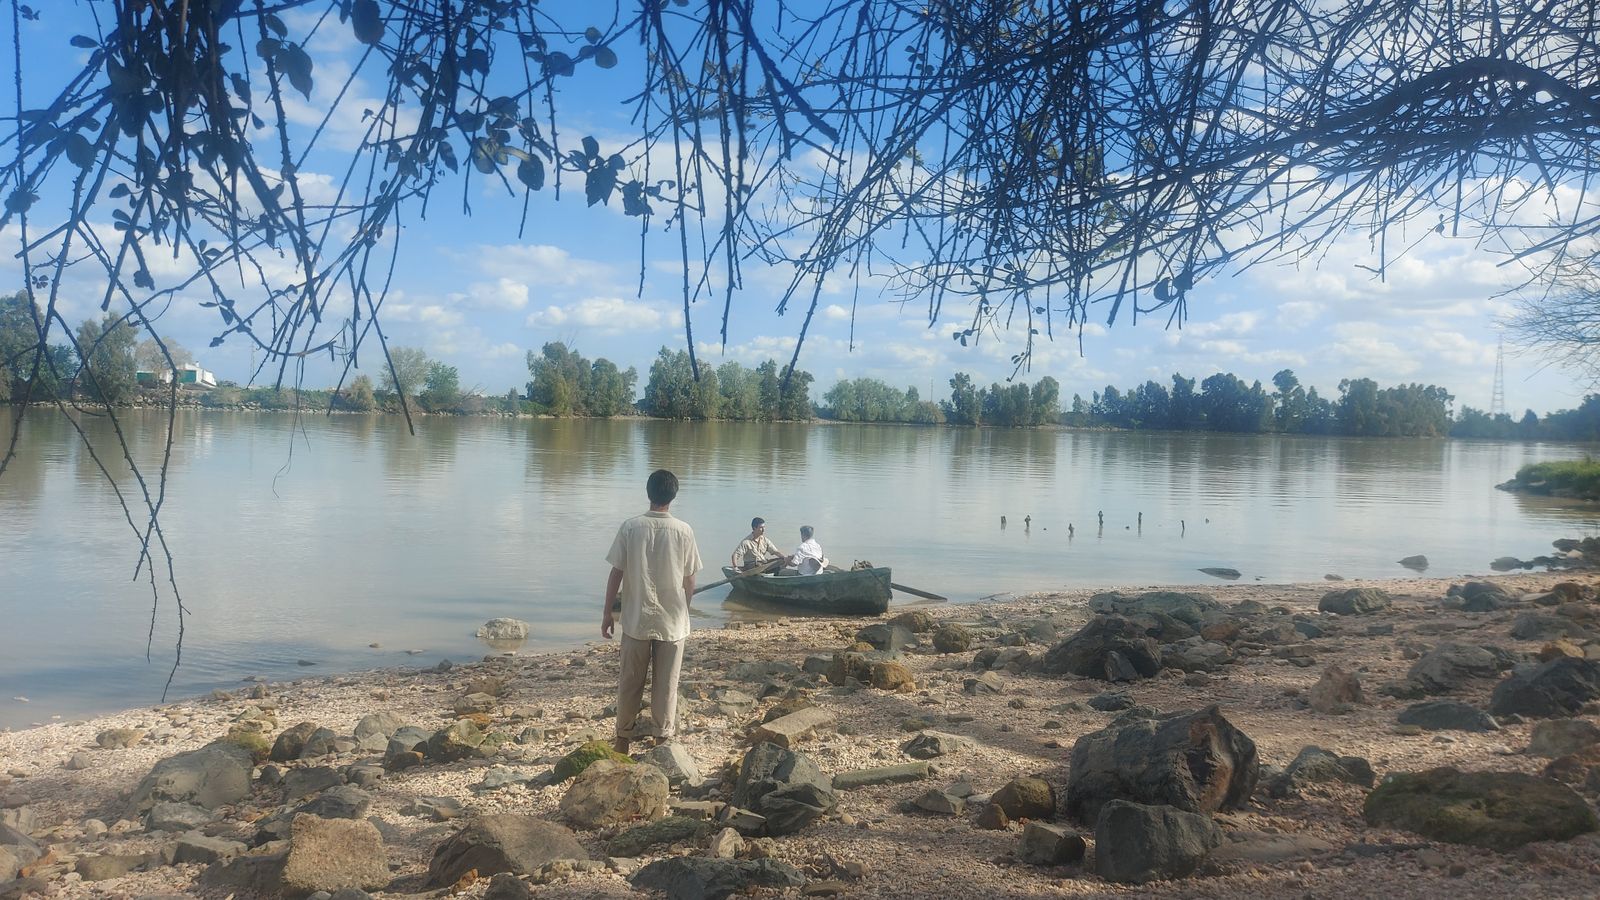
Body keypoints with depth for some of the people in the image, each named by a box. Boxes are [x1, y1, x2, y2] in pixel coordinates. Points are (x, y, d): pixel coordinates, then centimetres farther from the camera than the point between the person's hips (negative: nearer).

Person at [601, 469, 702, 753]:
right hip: (672, 621, 0)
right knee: (666, 685, 9)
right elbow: (689, 580, -1)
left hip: (636, 620, 1)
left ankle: (622, 739, 23)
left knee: (630, 683, 13)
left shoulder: (630, 527, -8)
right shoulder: (684, 531, -8)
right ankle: (663, 739, 15)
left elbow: (616, 573, -5)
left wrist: (608, 612, 5)